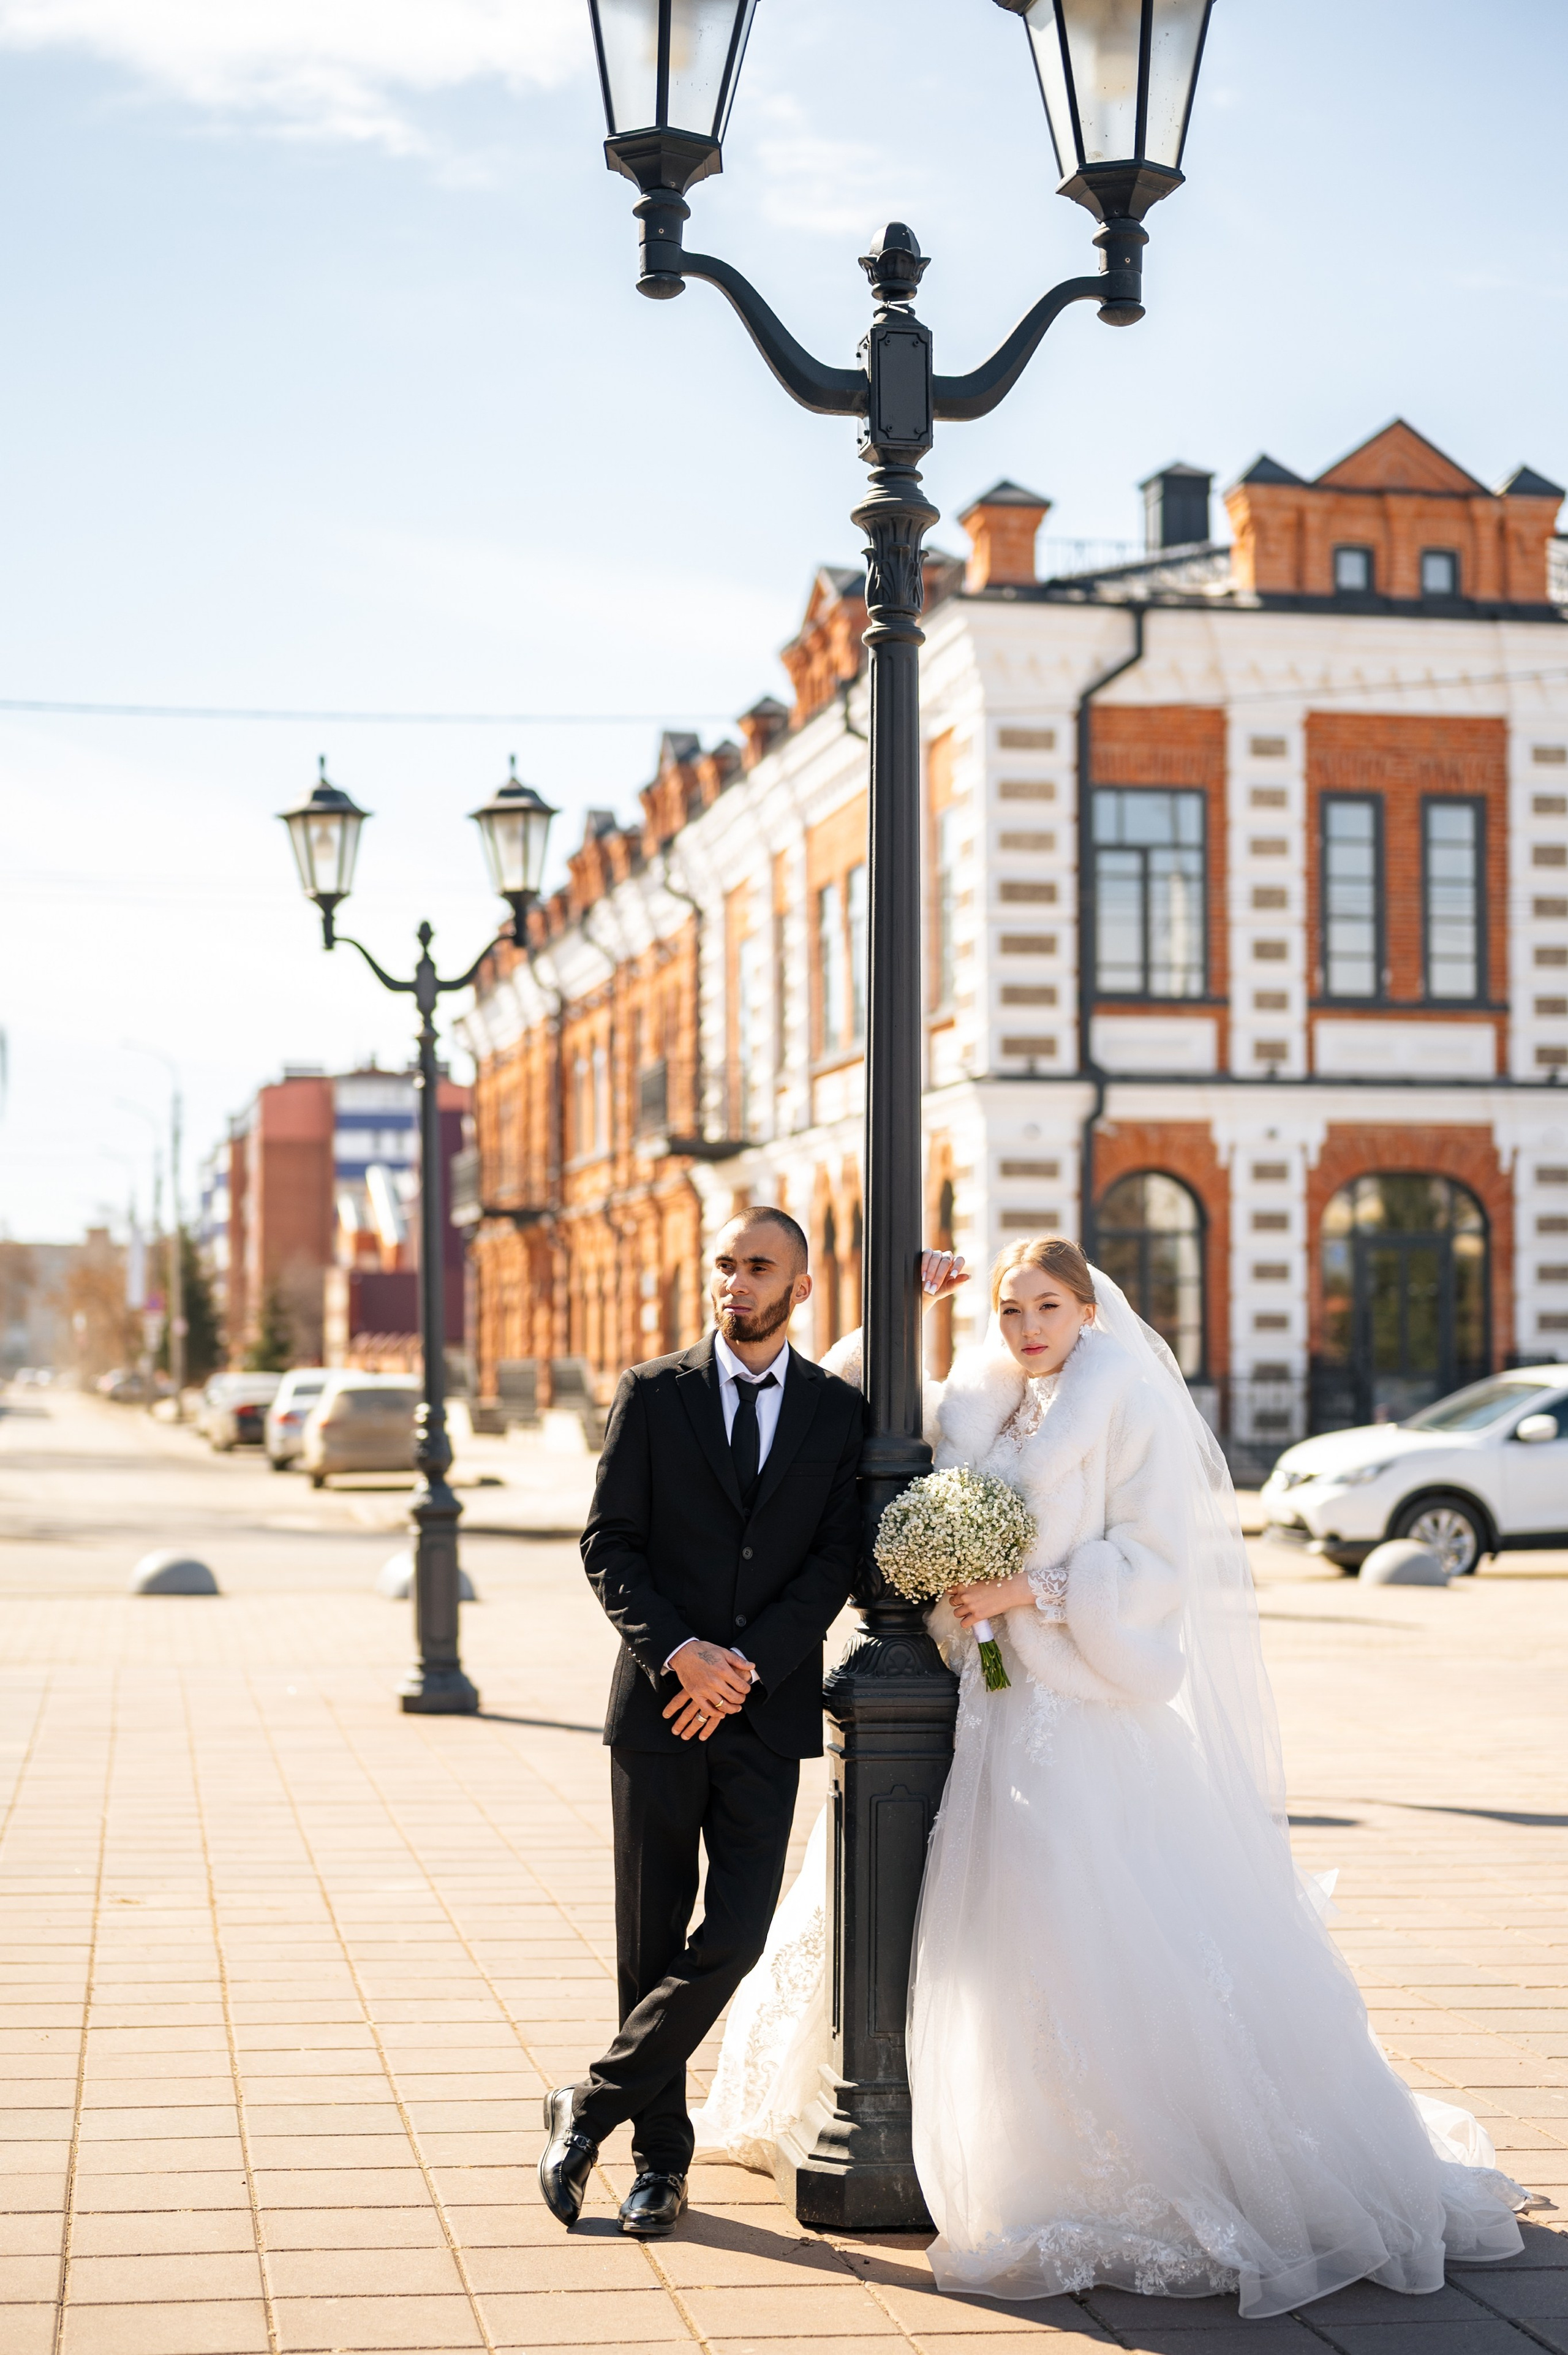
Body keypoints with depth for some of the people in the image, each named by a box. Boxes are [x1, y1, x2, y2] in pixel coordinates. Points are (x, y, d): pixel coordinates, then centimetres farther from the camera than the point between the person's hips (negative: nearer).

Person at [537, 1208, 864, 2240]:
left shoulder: (840, 1411, 5)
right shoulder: (653, 1394, 3)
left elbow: (835, 1564, -1)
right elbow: (609, 1545, -1)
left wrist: (742, 1669, -12)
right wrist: (679, 1651, -15)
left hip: (767, 1715, 0)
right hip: (658, 1705, 0)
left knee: (733, 1938, -9)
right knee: (652, 1945, 5)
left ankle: (592, 2108, 6)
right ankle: (661, 2159, 17)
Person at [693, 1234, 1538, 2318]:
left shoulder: (1131, 1402, -5)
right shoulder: (979, 1407, 13)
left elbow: (1156, 1559, -11)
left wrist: (1032, 1594, -17)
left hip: (1100, 1709, -7)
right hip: (996, 1705, 7)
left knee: (1127, 1934, -12)